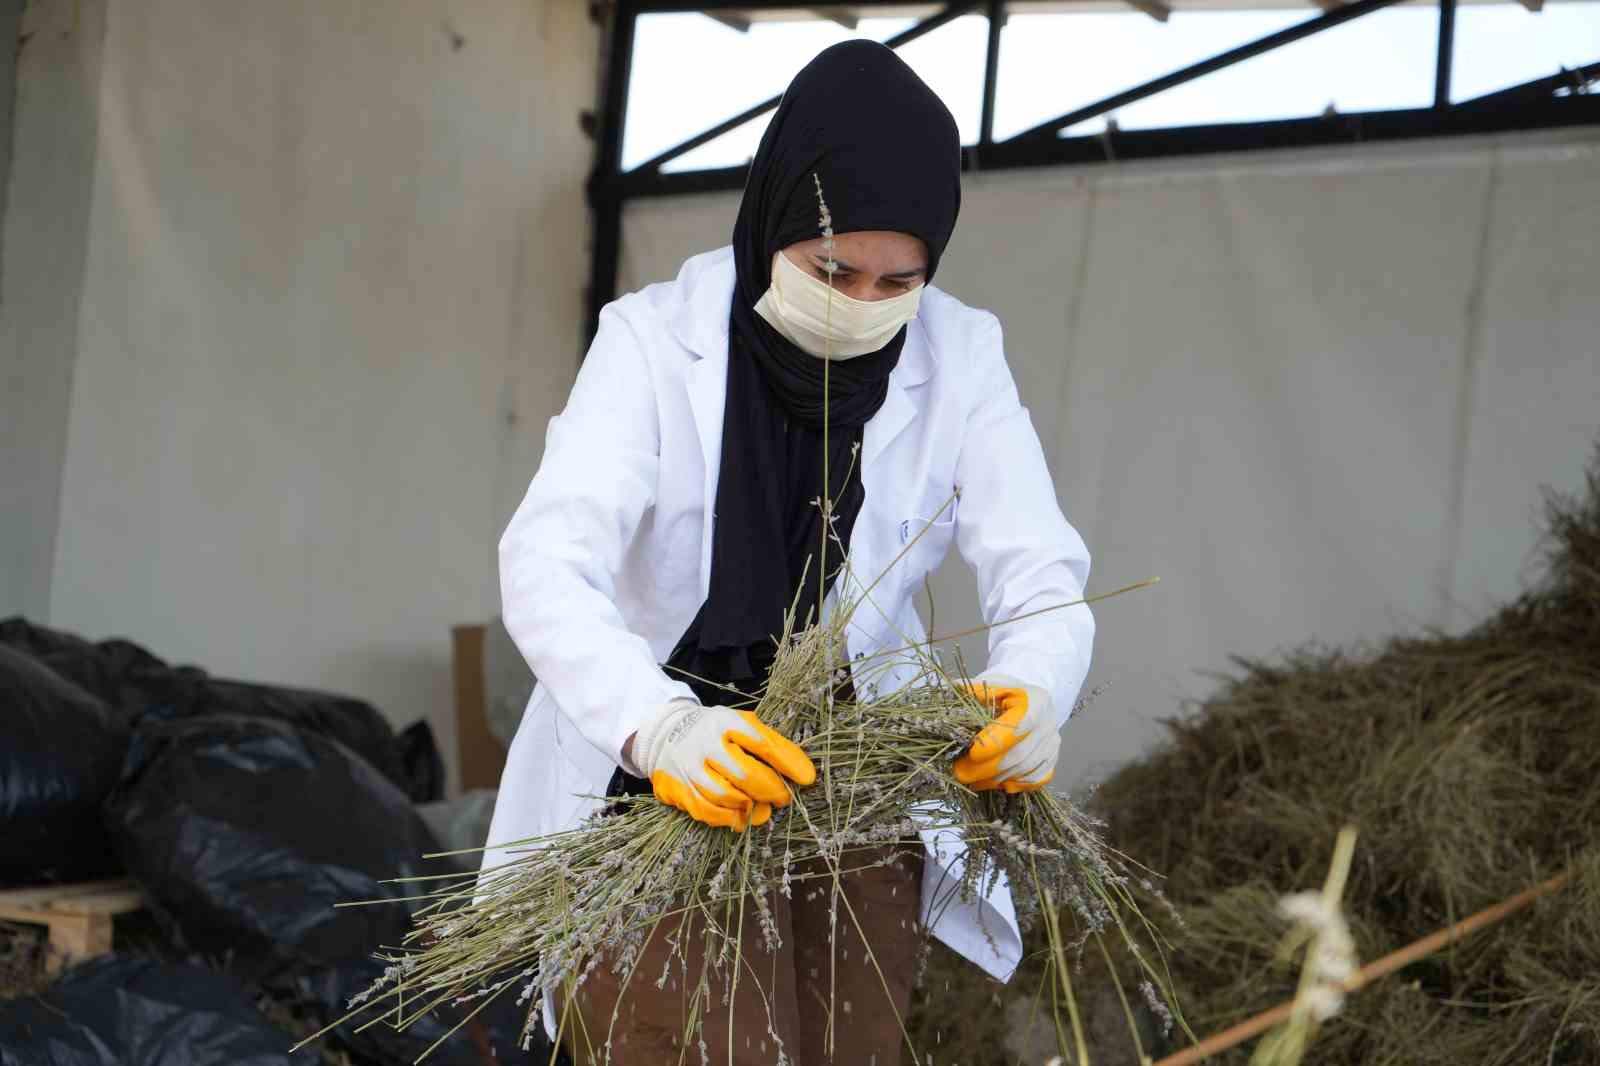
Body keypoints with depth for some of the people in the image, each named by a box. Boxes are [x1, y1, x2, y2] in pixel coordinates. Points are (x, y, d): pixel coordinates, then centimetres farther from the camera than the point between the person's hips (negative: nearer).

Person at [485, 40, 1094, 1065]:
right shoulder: (657, 339, -14)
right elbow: (547, 565, -26)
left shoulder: (959, 356, -5)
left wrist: (1031, 694, -36)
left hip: (858, 779, 3)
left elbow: (1041, 573, -12)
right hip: (655, 778, -3)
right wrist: (663, 725, -45)